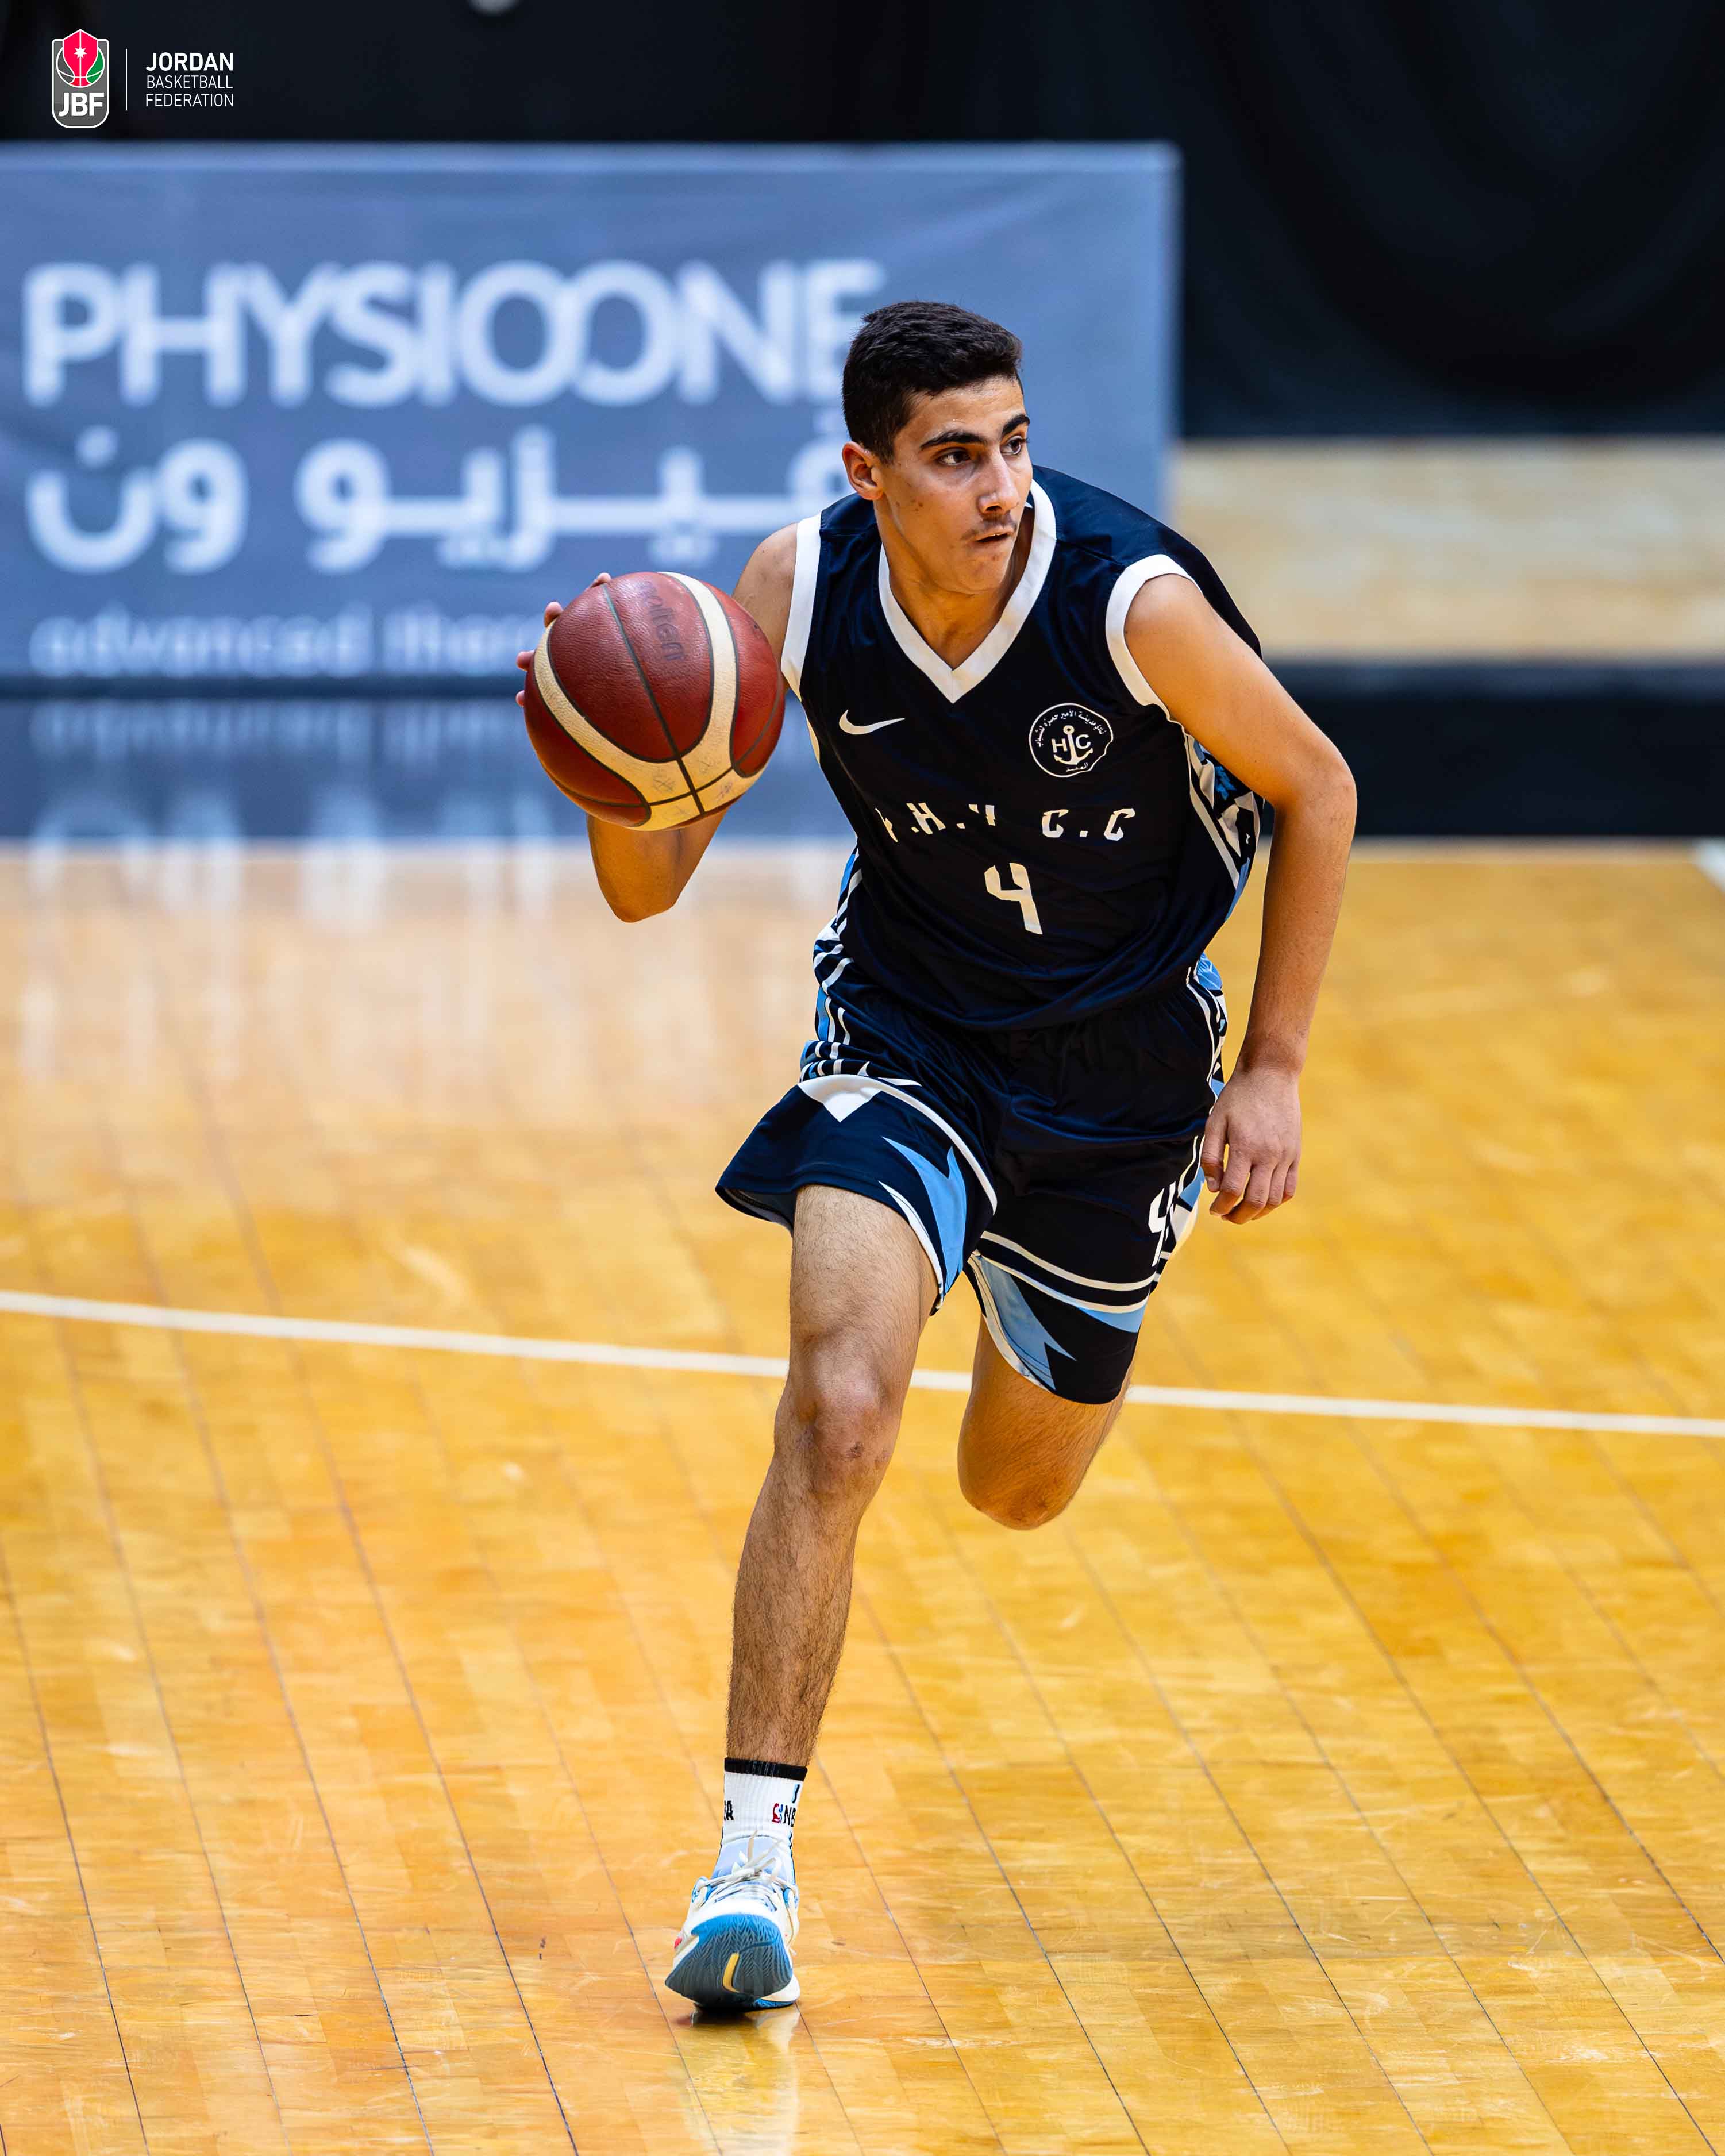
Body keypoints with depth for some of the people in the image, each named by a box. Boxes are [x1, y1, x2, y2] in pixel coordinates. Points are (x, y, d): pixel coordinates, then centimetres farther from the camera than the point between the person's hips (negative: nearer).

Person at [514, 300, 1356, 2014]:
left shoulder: (1135, 601, -26)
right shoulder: (799, 593, -19)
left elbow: (1315, 792, -8)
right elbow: (648, 889, -13)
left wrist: (1271, 1073, -8)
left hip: (1122, 1057, 0)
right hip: (904, 1028, 0)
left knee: (1018, 1492, 17)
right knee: (839, 1415, -25)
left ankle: (1045, 1336, 57)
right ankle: (754, 1854, -19)